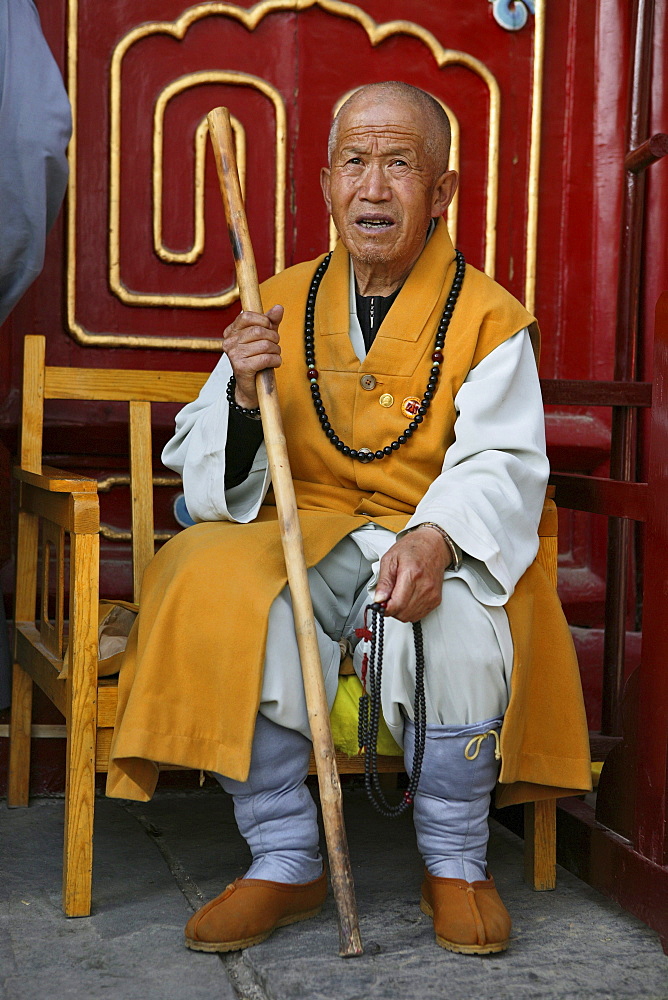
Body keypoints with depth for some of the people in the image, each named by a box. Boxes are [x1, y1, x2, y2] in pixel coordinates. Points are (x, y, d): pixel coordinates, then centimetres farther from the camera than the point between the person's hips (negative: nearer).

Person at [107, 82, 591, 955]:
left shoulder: (489, 317, 3)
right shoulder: (282, 304, 10)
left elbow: (501, 466, -9)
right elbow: (208, 474, 8)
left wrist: (434, 539, -31)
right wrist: (244, 392, -15)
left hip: (440, 551, -2)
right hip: (302, 540, 3)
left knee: (458, 625, -35)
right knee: (219, 597, -29)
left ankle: (456, 863, -7)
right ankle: (285, 863, -11)